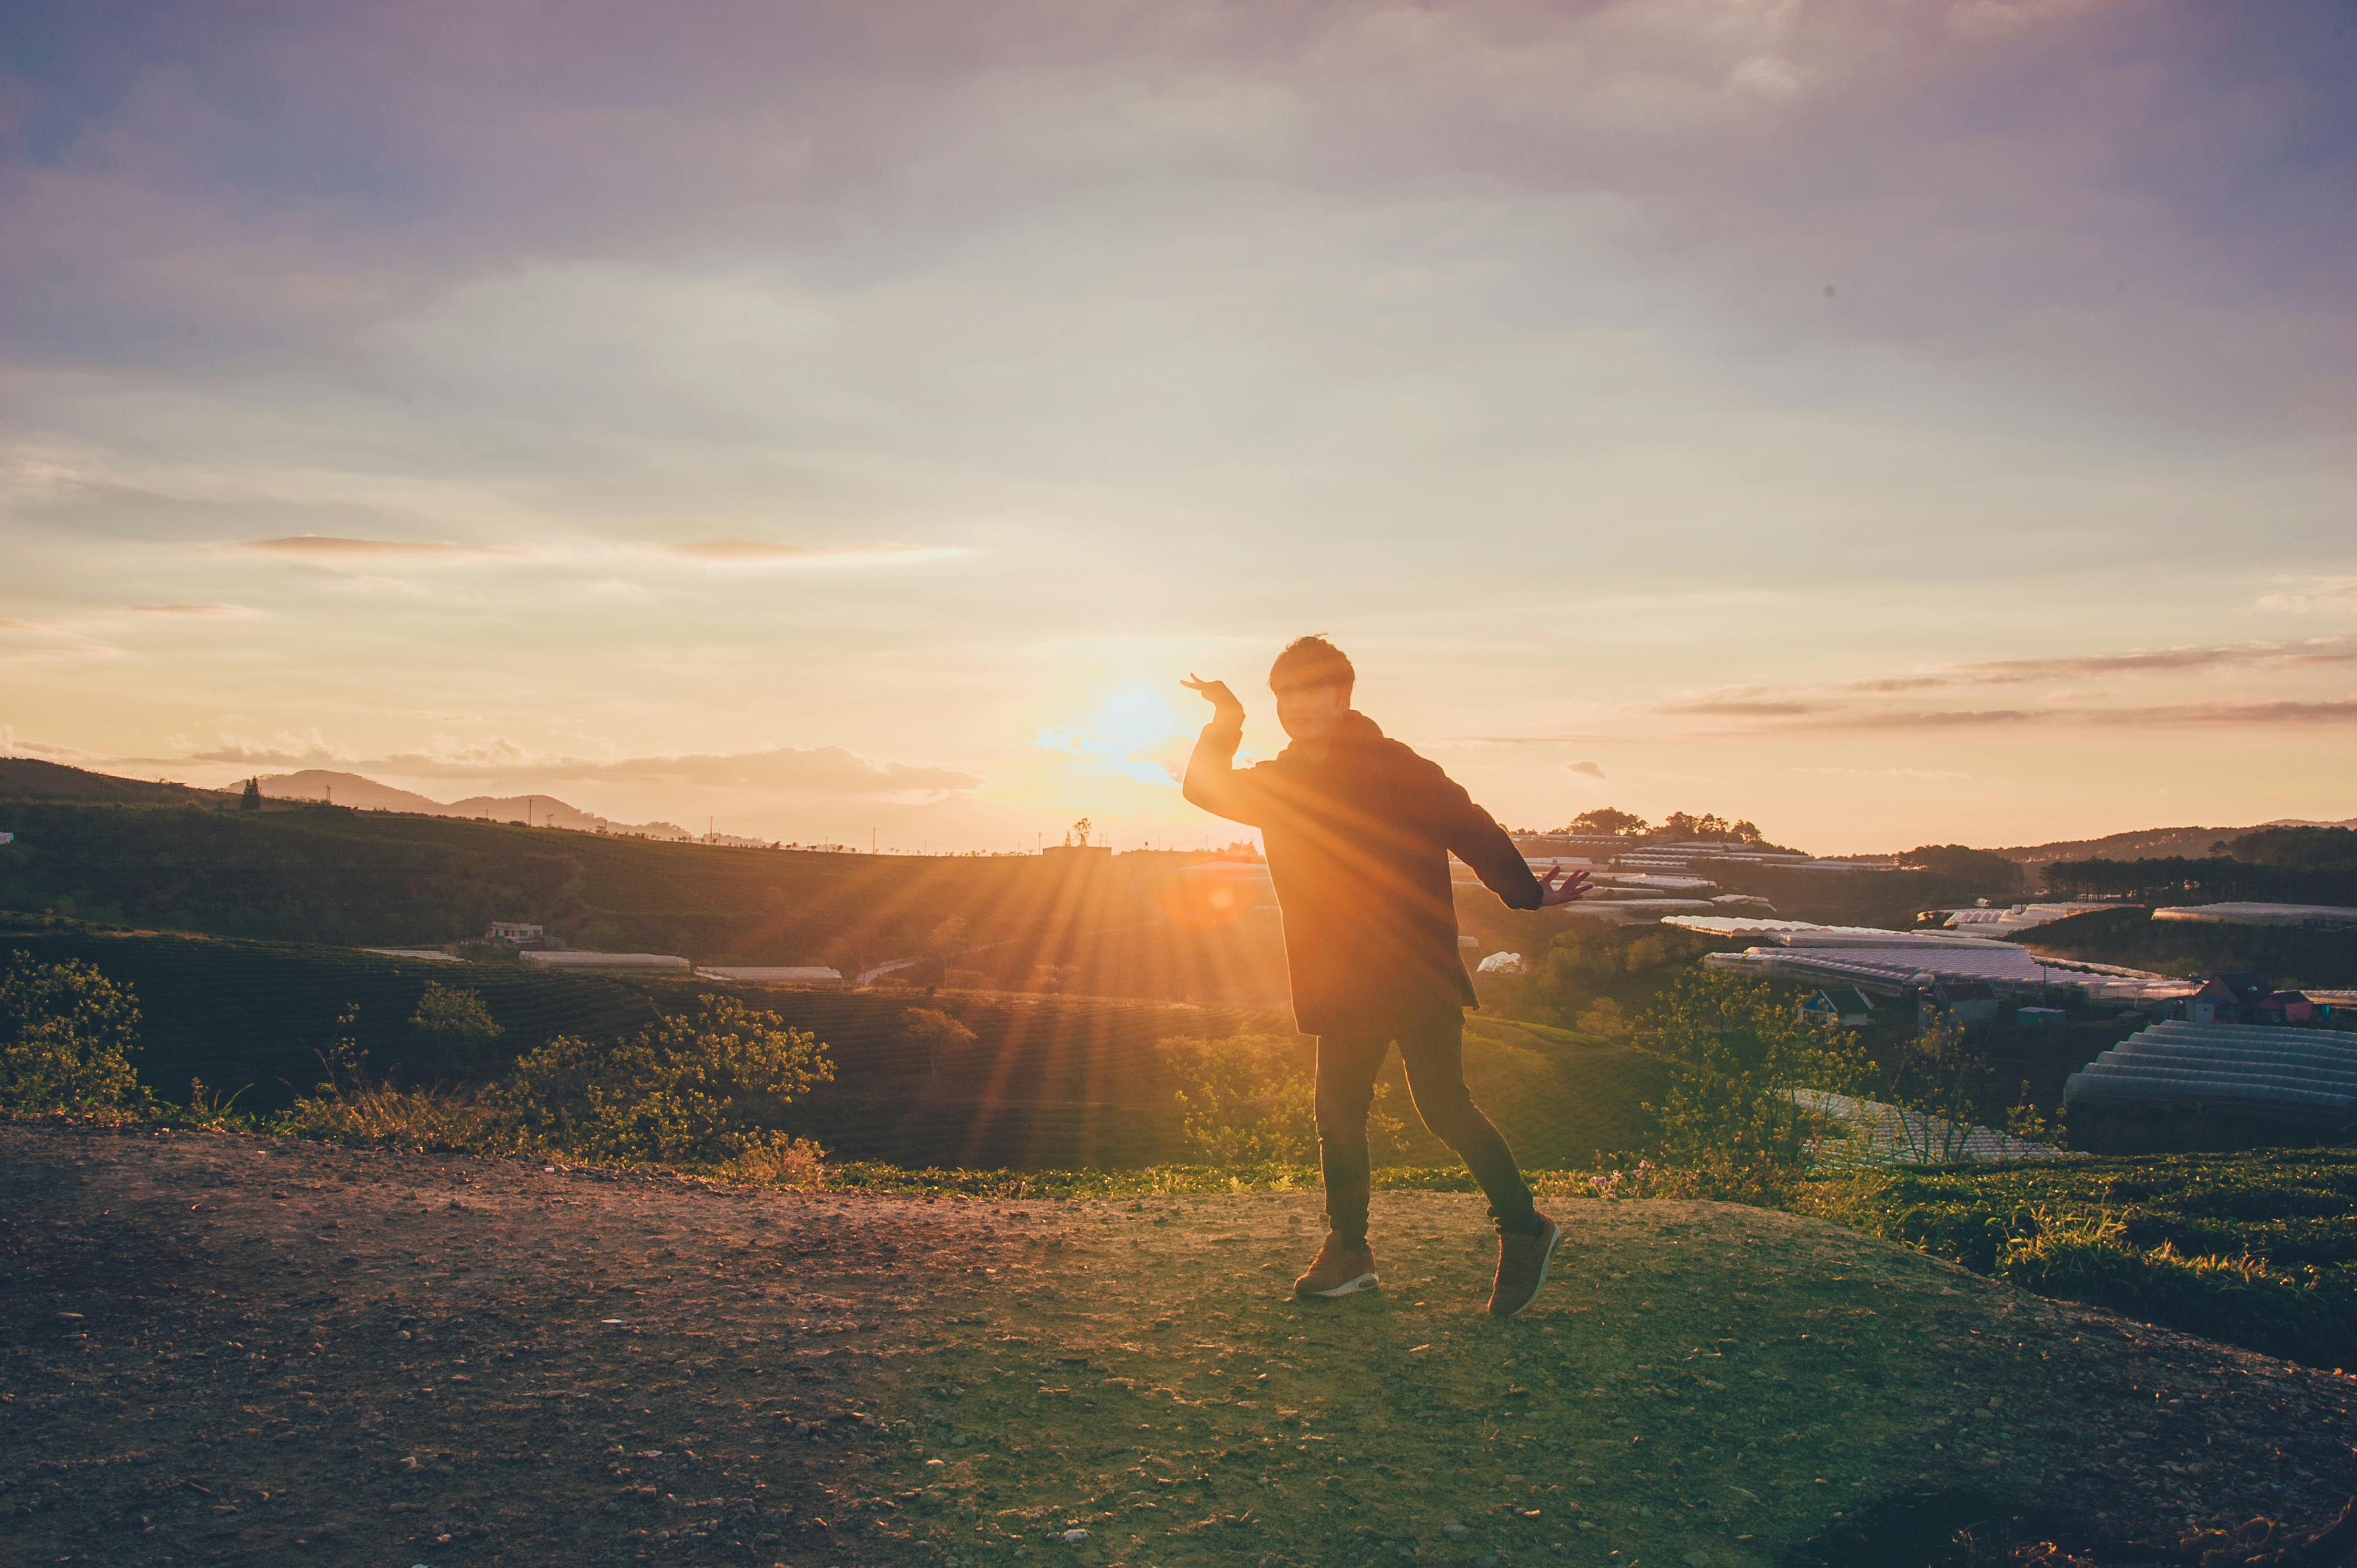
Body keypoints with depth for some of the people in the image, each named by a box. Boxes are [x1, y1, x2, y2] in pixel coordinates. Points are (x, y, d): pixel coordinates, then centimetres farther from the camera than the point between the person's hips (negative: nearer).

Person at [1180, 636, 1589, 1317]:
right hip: (1343, 986, 6)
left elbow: (1470, 828, -12)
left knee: (1442, 1105, -12)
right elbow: (1206, 789, 18)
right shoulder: (1282, 781, 11)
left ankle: (1524, 1229, 5)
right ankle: (1348, 1251, 23)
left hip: (1417, 973, -6)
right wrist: (1226, 725, 3)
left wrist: (1528, 892, -19)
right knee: (1338, 1115, 9)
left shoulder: (1395, 769, -8)